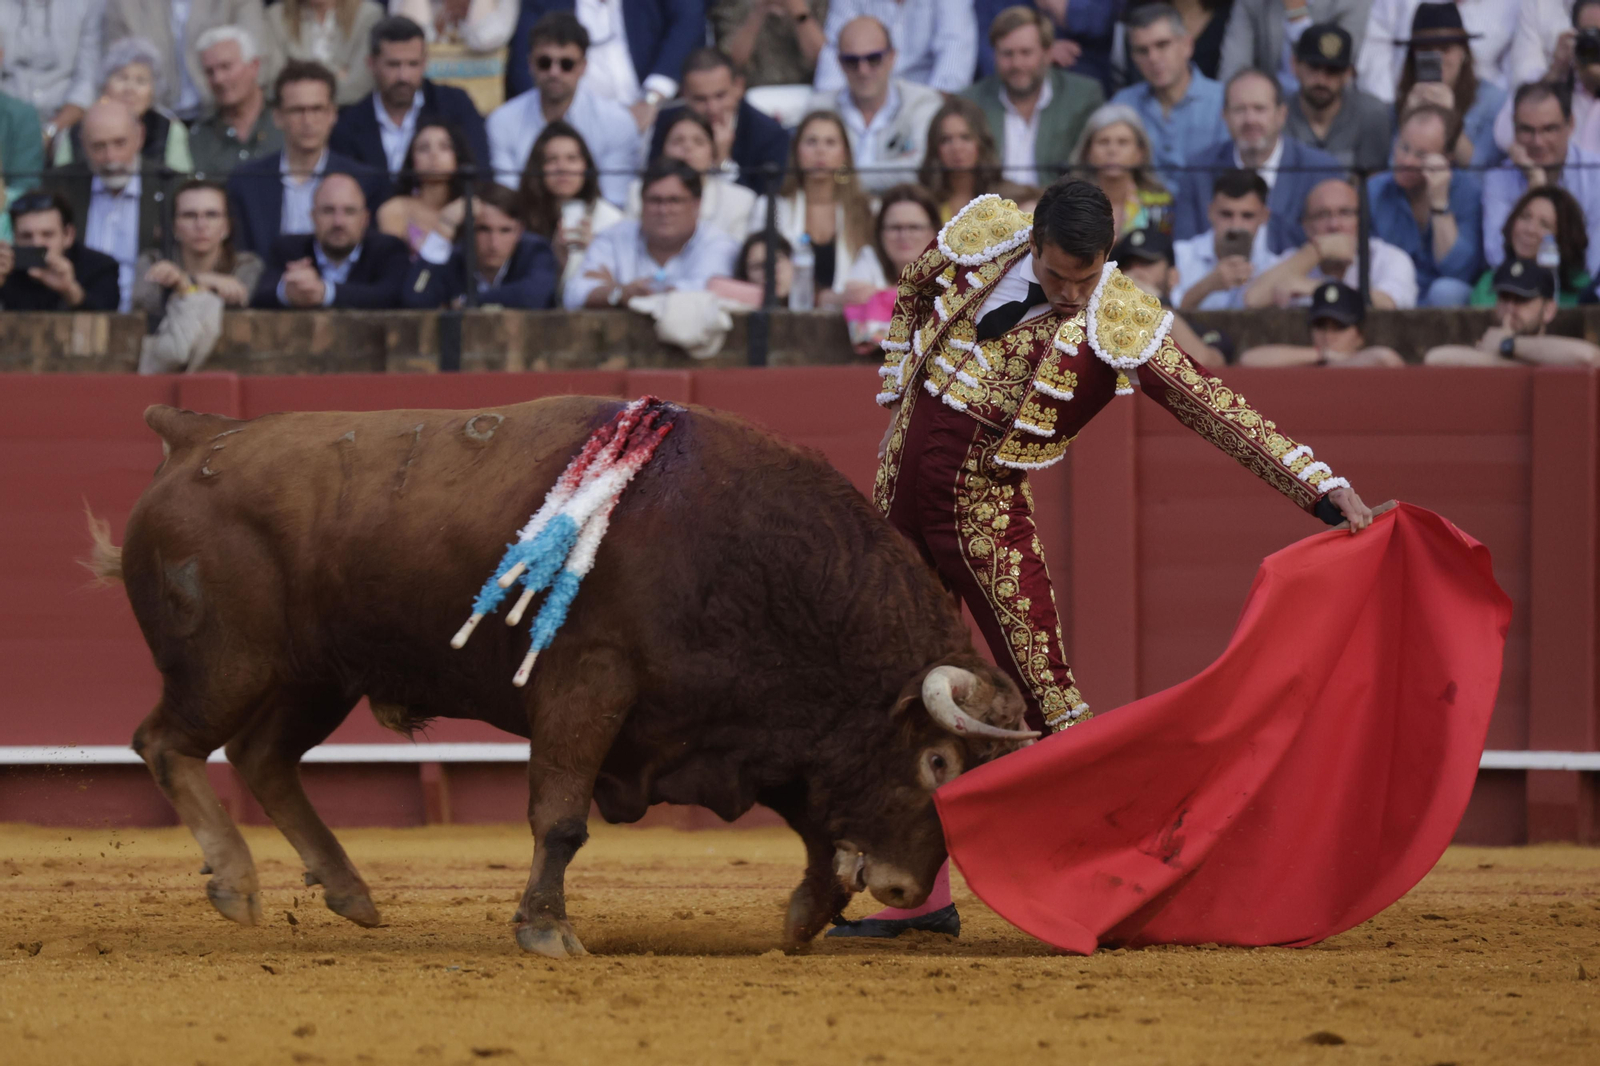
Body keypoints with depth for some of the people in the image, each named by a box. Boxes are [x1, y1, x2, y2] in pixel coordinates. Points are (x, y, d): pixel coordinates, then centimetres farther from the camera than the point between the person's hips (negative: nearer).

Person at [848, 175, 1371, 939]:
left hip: (984, 512, -4)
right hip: (900, 489, 4)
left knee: (1046, 700, -11)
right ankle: (921, 895, 18)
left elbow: (1219, 412, -19)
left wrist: (1328, 491, -24)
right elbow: (912, 296, 16)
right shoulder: (980, 242, -7)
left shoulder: (1121, 327, -17)